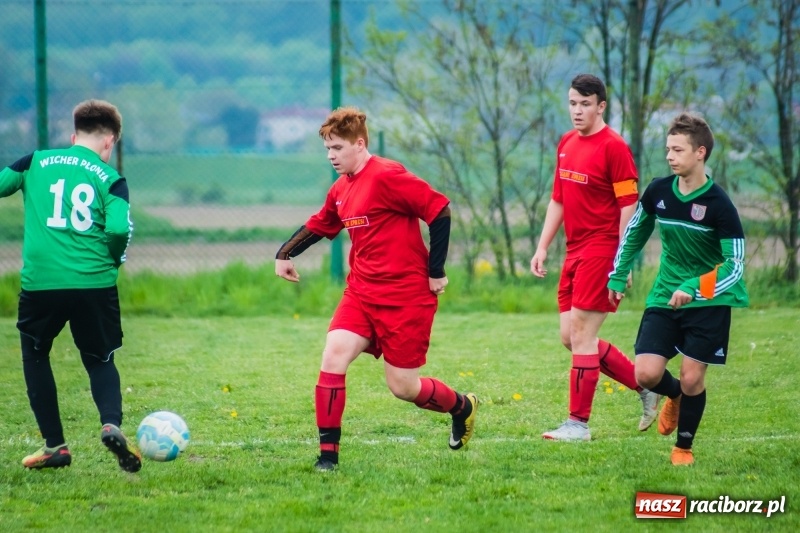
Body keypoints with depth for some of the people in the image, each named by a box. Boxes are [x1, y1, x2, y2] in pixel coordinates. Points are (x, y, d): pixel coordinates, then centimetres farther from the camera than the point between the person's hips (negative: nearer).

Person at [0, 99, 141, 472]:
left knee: (35, 356, 21)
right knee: (100, 360, 18)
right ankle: (111, 424, -11)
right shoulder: (110, 179, 4)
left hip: (39, 283, 0)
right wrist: (114, 259, 9)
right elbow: (119, 229, -10)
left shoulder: (36, 162, 8)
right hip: (94, 284, 0)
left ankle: (54, 445, 16)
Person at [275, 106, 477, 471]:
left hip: (405, 298, -7)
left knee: (403, 386, 0)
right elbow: (320, 225, 29)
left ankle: (463, 408, 31)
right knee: (333, 356, -13)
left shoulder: (386, 177, -16)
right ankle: (328, 454, -9)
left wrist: (436, 272, -15)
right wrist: (284, 254, 17)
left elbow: (439, 210, -18)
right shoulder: (341, 190, 10)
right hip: (361, 293, 7)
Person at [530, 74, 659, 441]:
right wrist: (542, 248, 16)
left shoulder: (613, 146, -11)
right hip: (574, 252, 9)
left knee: (581, 333, -8)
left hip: (600, 251, -9)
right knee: (570, 338, 9)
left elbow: (628, 205, -14)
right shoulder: (567, 144, 14)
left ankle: (578, 422, -1)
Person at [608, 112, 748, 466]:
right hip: (665, 298, 4)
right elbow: (634, 232, 16)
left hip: (709, 303, -4)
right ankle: (675, 397, 29)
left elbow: (735, 263, -18)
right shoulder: (659, 191, -4)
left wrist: (694, 289, -30)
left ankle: (684, 448, 19)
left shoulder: (718, 204, -18)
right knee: (647, 375, -7)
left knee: (691, 378, -4)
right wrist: (617, 276, 17)